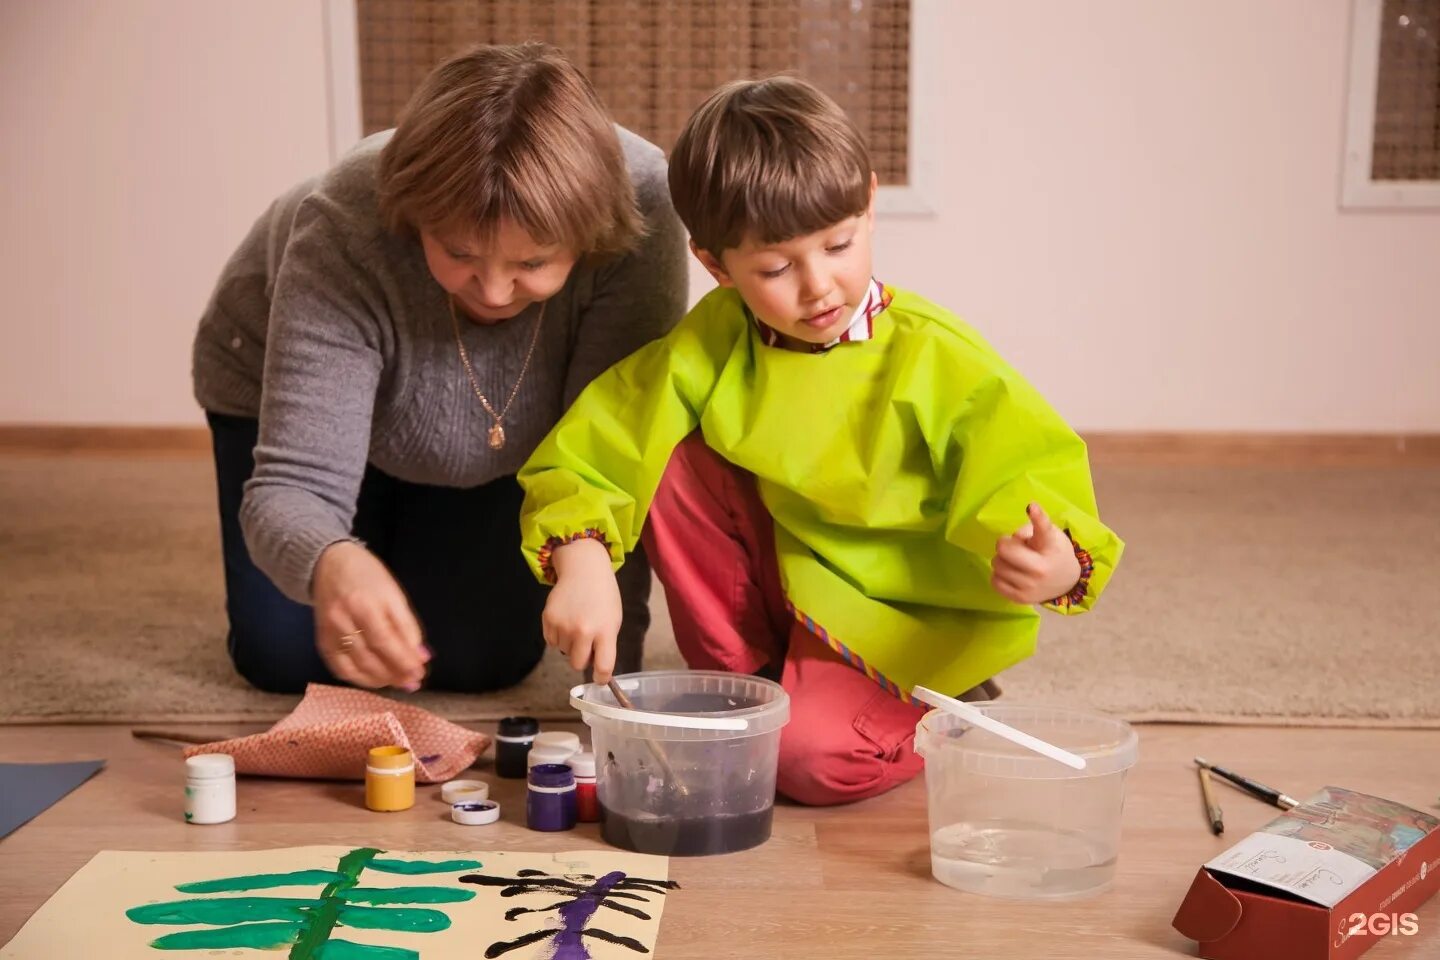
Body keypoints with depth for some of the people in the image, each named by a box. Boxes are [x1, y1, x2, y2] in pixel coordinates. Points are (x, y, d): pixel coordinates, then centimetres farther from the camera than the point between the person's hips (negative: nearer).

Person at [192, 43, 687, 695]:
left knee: (479, 659, -5)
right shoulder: (343, 236, -40)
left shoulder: (638, 203, -38)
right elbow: (293, 486, -41)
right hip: (287, 391, -1)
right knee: (287, 660, -4)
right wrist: (330, 563, -65)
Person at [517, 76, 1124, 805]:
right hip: (785, 576, 4)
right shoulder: (710, 341, -11)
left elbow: (1031, 469, -24)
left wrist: (1055, 565, -46)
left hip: (906, 620, -4)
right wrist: (583, 565, -30)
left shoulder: (935, 358, -20)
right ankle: (743, 682, 1)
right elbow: (589, 449, -13)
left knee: (815, 754, -28)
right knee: (674, 471, -17)